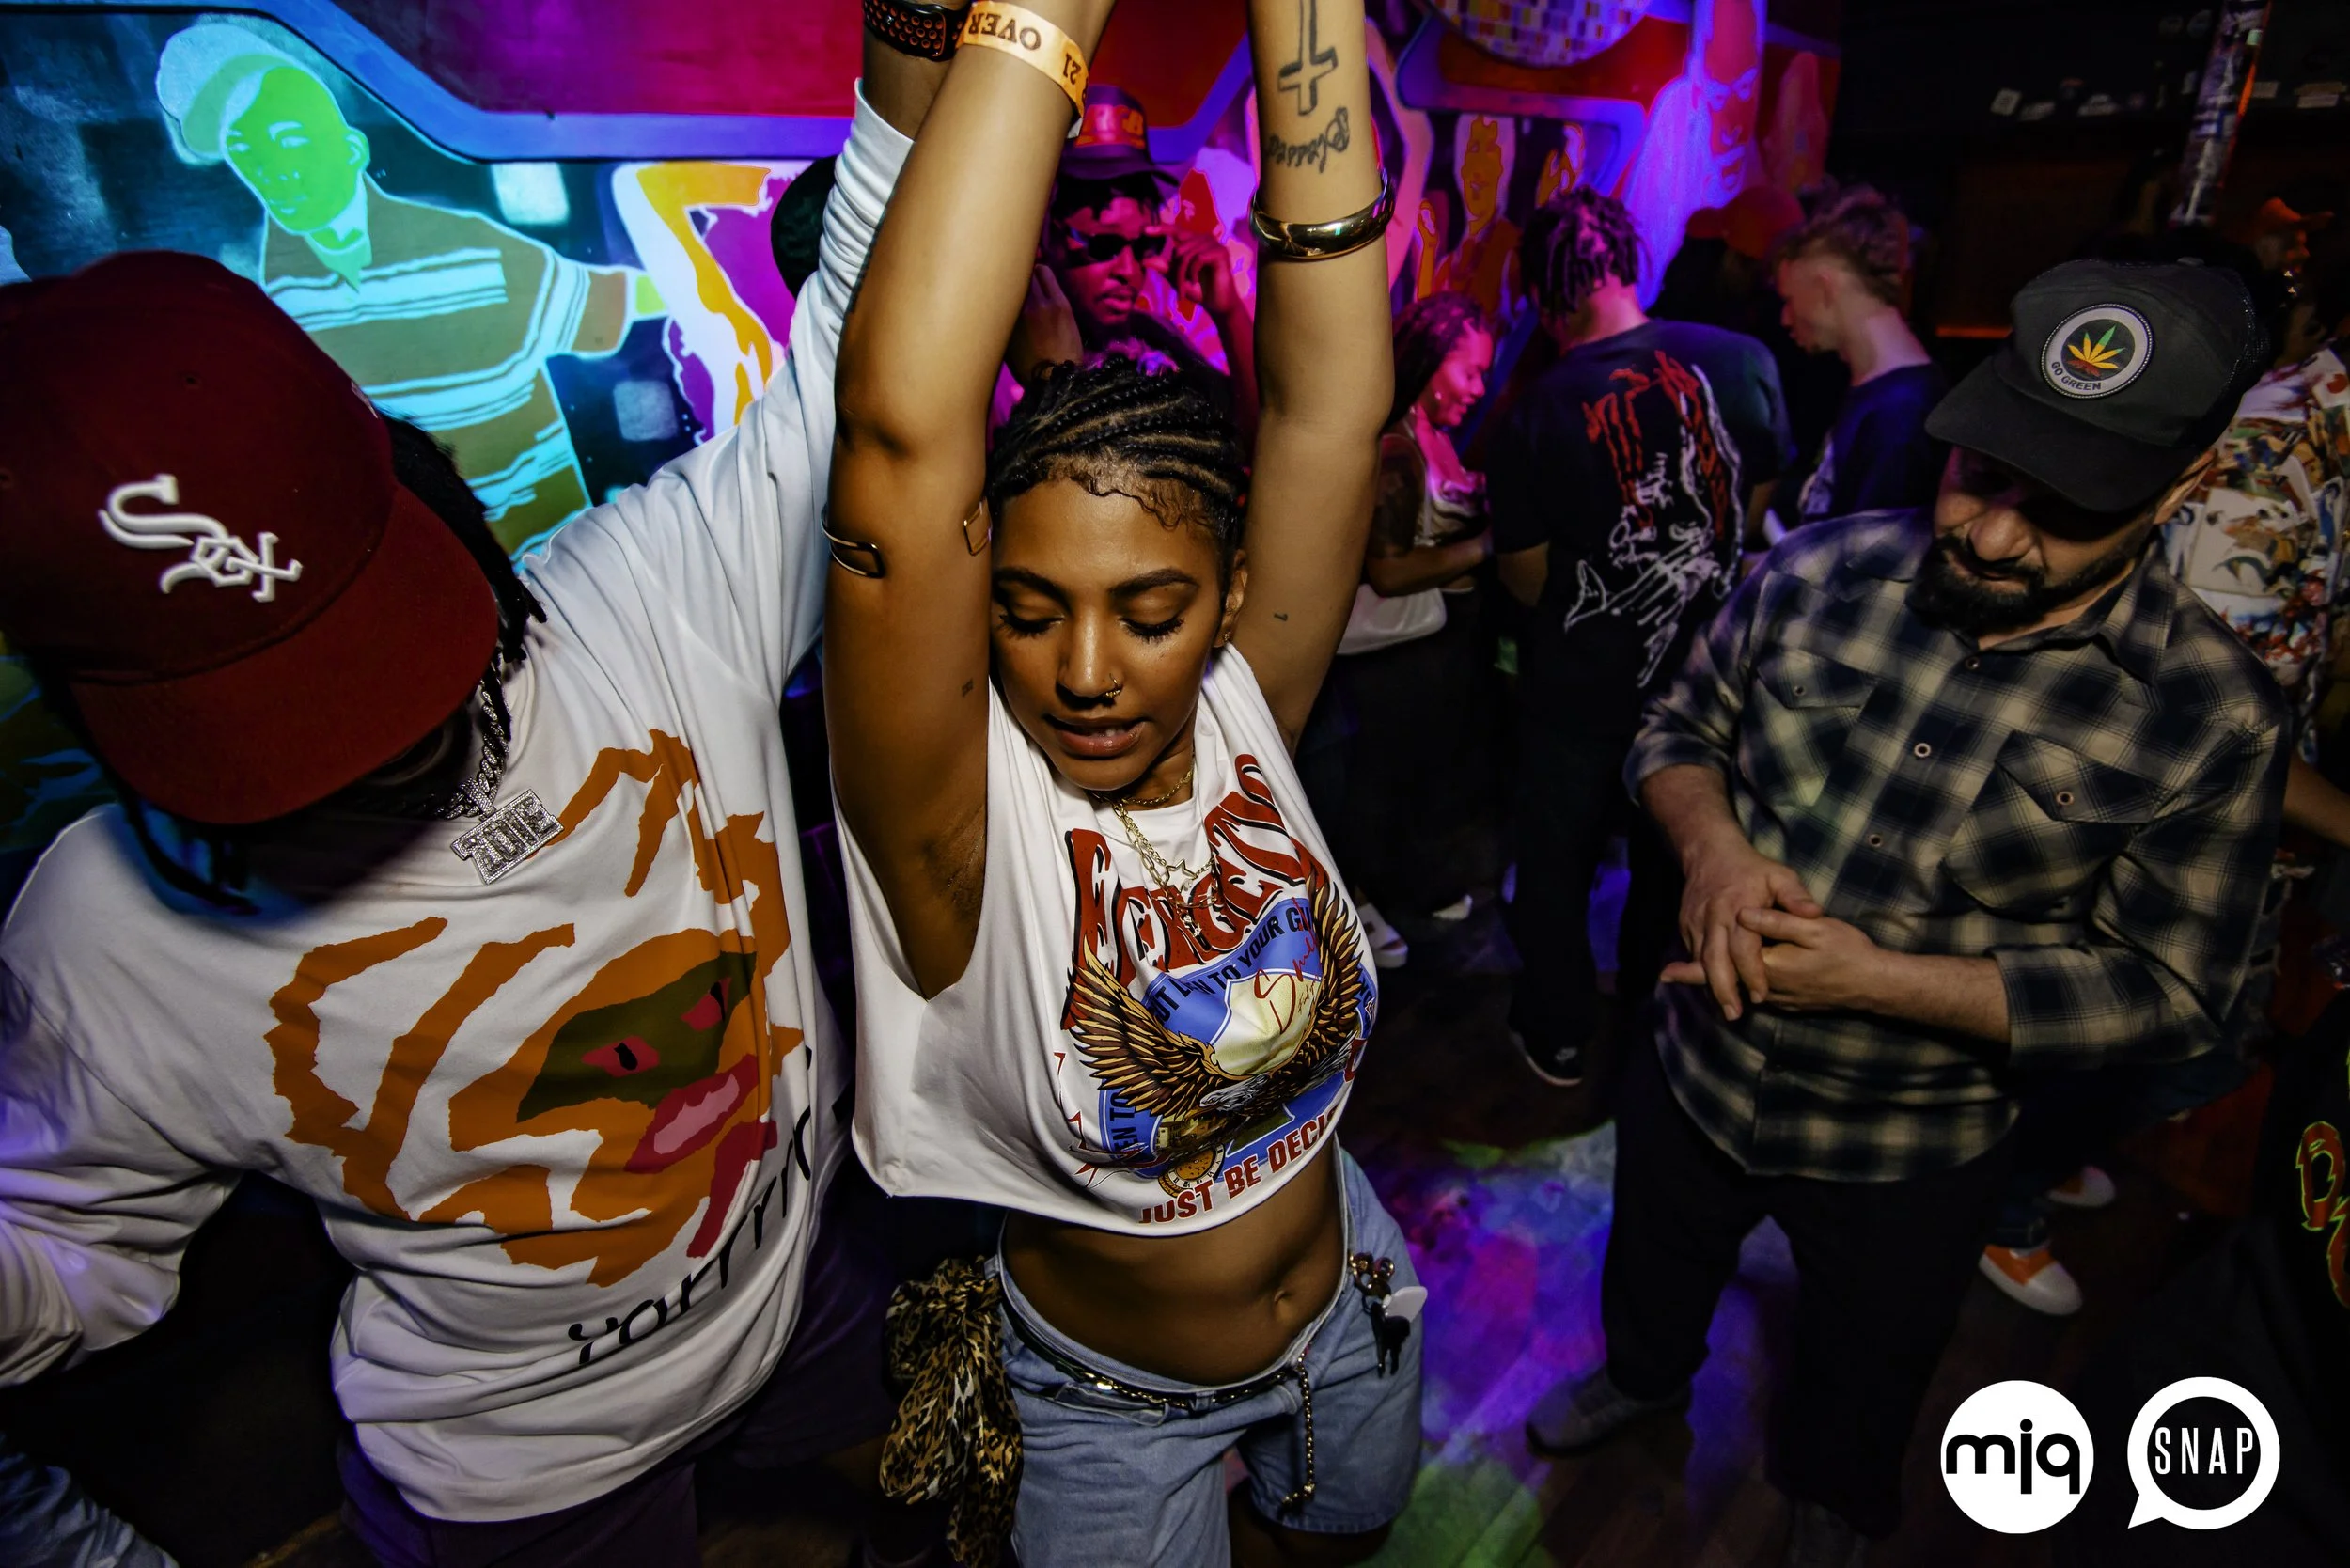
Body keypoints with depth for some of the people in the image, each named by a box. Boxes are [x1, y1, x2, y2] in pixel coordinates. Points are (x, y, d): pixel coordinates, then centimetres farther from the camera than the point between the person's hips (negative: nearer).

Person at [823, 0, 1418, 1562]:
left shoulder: (1242, 717, -21)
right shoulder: (960, 820, -31)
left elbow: (1333, 403, -31)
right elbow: (905, 425, -45)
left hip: (1348, 1312, 4)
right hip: (1103, 1404, -3)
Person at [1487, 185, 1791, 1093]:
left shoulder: (1533, 419, -20)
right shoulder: (1743, 363, -11)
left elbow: (1528, 582, -11)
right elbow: (1758, 506, 4)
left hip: (1582, 684, -3)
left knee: (1557, 862, 17)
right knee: (1671, 854, 24)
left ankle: (1558, 1033, 33)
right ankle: (1651, 1011, 45)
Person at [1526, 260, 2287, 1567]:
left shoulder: (2210, 715, -21)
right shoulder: (1824, 571, -15)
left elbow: (2172, 993, -16)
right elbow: (1680, 729, -3)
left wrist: (1875, 978, -27)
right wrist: (1713, 843, -25)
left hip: (1911, 1160, -2)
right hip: (1696, 1073, 2)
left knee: (1865, 1373, 29)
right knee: (1650, 1266, 32)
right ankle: (1643, 1375, 67)